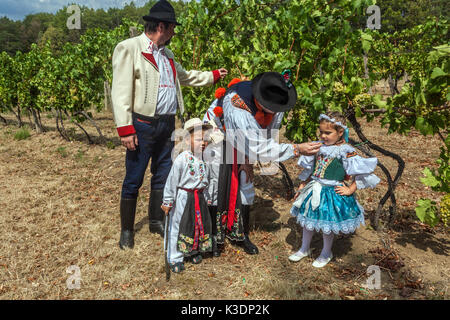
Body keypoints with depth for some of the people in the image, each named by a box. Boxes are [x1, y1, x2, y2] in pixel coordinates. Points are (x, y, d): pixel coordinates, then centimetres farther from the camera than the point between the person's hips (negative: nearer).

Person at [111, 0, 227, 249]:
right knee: (133, 180, 2)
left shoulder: (166, 54, 17)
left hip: (167, 125, 8)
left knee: (162, 176, 15)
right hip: (142, 125, -7)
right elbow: (121, 91, -13)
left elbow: (185, 76, 32)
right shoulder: (129, 49, -8)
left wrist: (213, 76, 31)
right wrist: (125, 129, -19)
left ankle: (156, 221, 32)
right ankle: (127, 230, 18)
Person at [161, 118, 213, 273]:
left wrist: (205, 198, 18)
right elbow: (172, 182, -14)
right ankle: (175, 258, 20)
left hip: (199, 198, 6)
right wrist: (167, 202, -11)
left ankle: (194, 251, 40)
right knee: (178, 227, 5)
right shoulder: (181, 159, -19)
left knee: (199, 224, 17)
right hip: (183, 198, -6)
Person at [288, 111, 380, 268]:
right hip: (313, 190, 5)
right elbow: (309, 170, 11)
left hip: (332, 193, -5)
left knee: (327, 227, 11)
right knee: (307, 221, 18)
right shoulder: (318, 147, 1)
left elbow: (361, 172, -11)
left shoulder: (346, 151, -15)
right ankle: (304, 249, 40)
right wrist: (302, 187, 11)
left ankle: (326, 254, 36)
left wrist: (350, 190, -13)